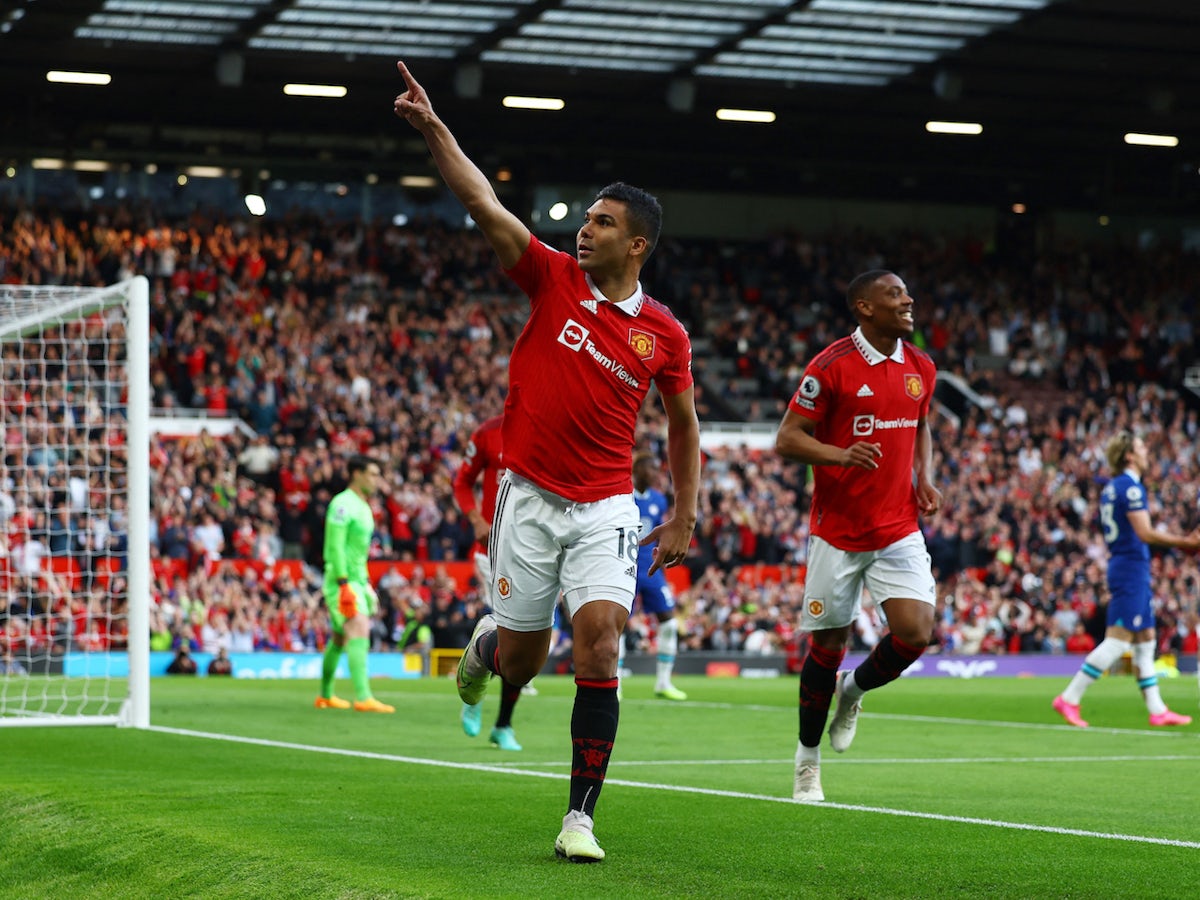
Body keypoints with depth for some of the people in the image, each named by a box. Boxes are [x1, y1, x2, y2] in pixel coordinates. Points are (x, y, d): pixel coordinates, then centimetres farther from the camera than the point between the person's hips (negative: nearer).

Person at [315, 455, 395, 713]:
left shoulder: (364, 508, 18)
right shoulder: (343, 504, -12)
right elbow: (336, 546, -18)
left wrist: (367, 583, 22)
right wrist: (344, 584, -23)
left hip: (357, 581, 10)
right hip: (342, 580, -10)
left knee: (340, 638, 15)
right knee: (359, 633, -19)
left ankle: (325, 696, 24)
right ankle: (363, 697, -27)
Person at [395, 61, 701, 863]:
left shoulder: (664, 334, 1)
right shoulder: (553, 278, -1)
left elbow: (684, 423, 14)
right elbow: (485, 205, -8)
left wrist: (685, 515, 10)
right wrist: (433, 127, -16)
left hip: (606, 509, 0)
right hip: (529, 498, 0)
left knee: (599, 649, -16)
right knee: (520, 663, 6)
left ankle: (581, 817, -10)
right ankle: (487, 644, 47)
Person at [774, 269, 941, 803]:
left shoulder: (920, 369, 6)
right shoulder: (832, 366, -11)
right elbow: (787, 439, -10)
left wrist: (925, 477, 6)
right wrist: (842, 455, -27)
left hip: (899, 528, 4)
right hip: (838, 532, -4)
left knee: (915, 633, -12)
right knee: (828, 645, 3)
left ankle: (853, 690, 20)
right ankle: (807, 759, 21)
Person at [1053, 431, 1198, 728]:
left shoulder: (1110, 489, 16)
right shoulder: (1131, 487, -14)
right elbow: (1145, 534, -20)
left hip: (1120, 567, 10)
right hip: (1132, 568, -10)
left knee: (1146, 640, 10)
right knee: (1117, 640, -10)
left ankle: (1157, 710, 12)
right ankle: (1069, 699, -11)